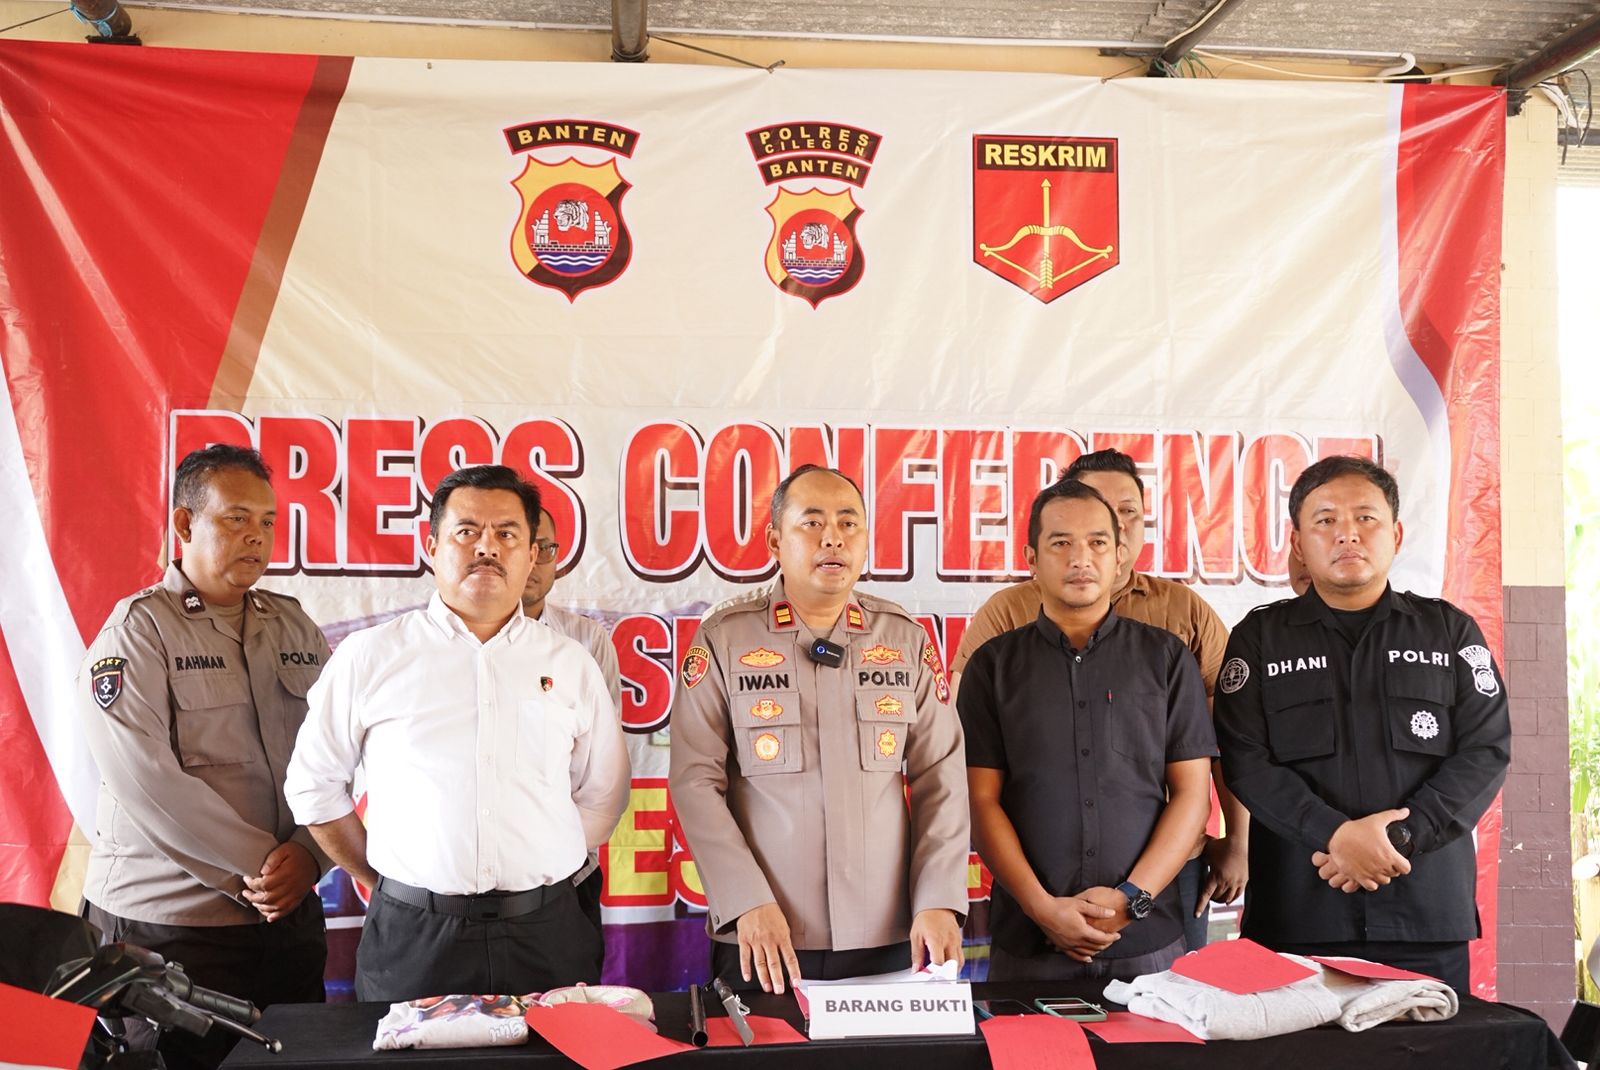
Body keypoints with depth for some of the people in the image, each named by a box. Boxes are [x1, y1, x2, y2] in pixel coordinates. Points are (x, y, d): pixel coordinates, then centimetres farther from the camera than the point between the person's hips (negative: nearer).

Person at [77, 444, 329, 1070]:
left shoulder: (295, 628, 9)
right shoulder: (137, 631, -6)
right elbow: (147, 783, -17)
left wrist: (307, 855, -12)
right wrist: (258, 866, -16)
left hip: (291, 916, 5)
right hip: (167, 926, -5)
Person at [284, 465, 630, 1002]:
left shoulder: (572, 665, 8)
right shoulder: (370, 655, 3)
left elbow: (601, 795, 15)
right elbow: (314, 783, 8)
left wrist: (537, 876, 9)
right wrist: (385, 883, 7)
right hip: (413, 936, -1)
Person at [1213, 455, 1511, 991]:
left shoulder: (1450, 631, 10)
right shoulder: (1260, 638, 7)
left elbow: (1486, 750, 1)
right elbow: (1245, 760, -4)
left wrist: (1400, 837, -12)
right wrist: (1336, 835, -17)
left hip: (1430, 913, 1)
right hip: (1297, 913, -1)